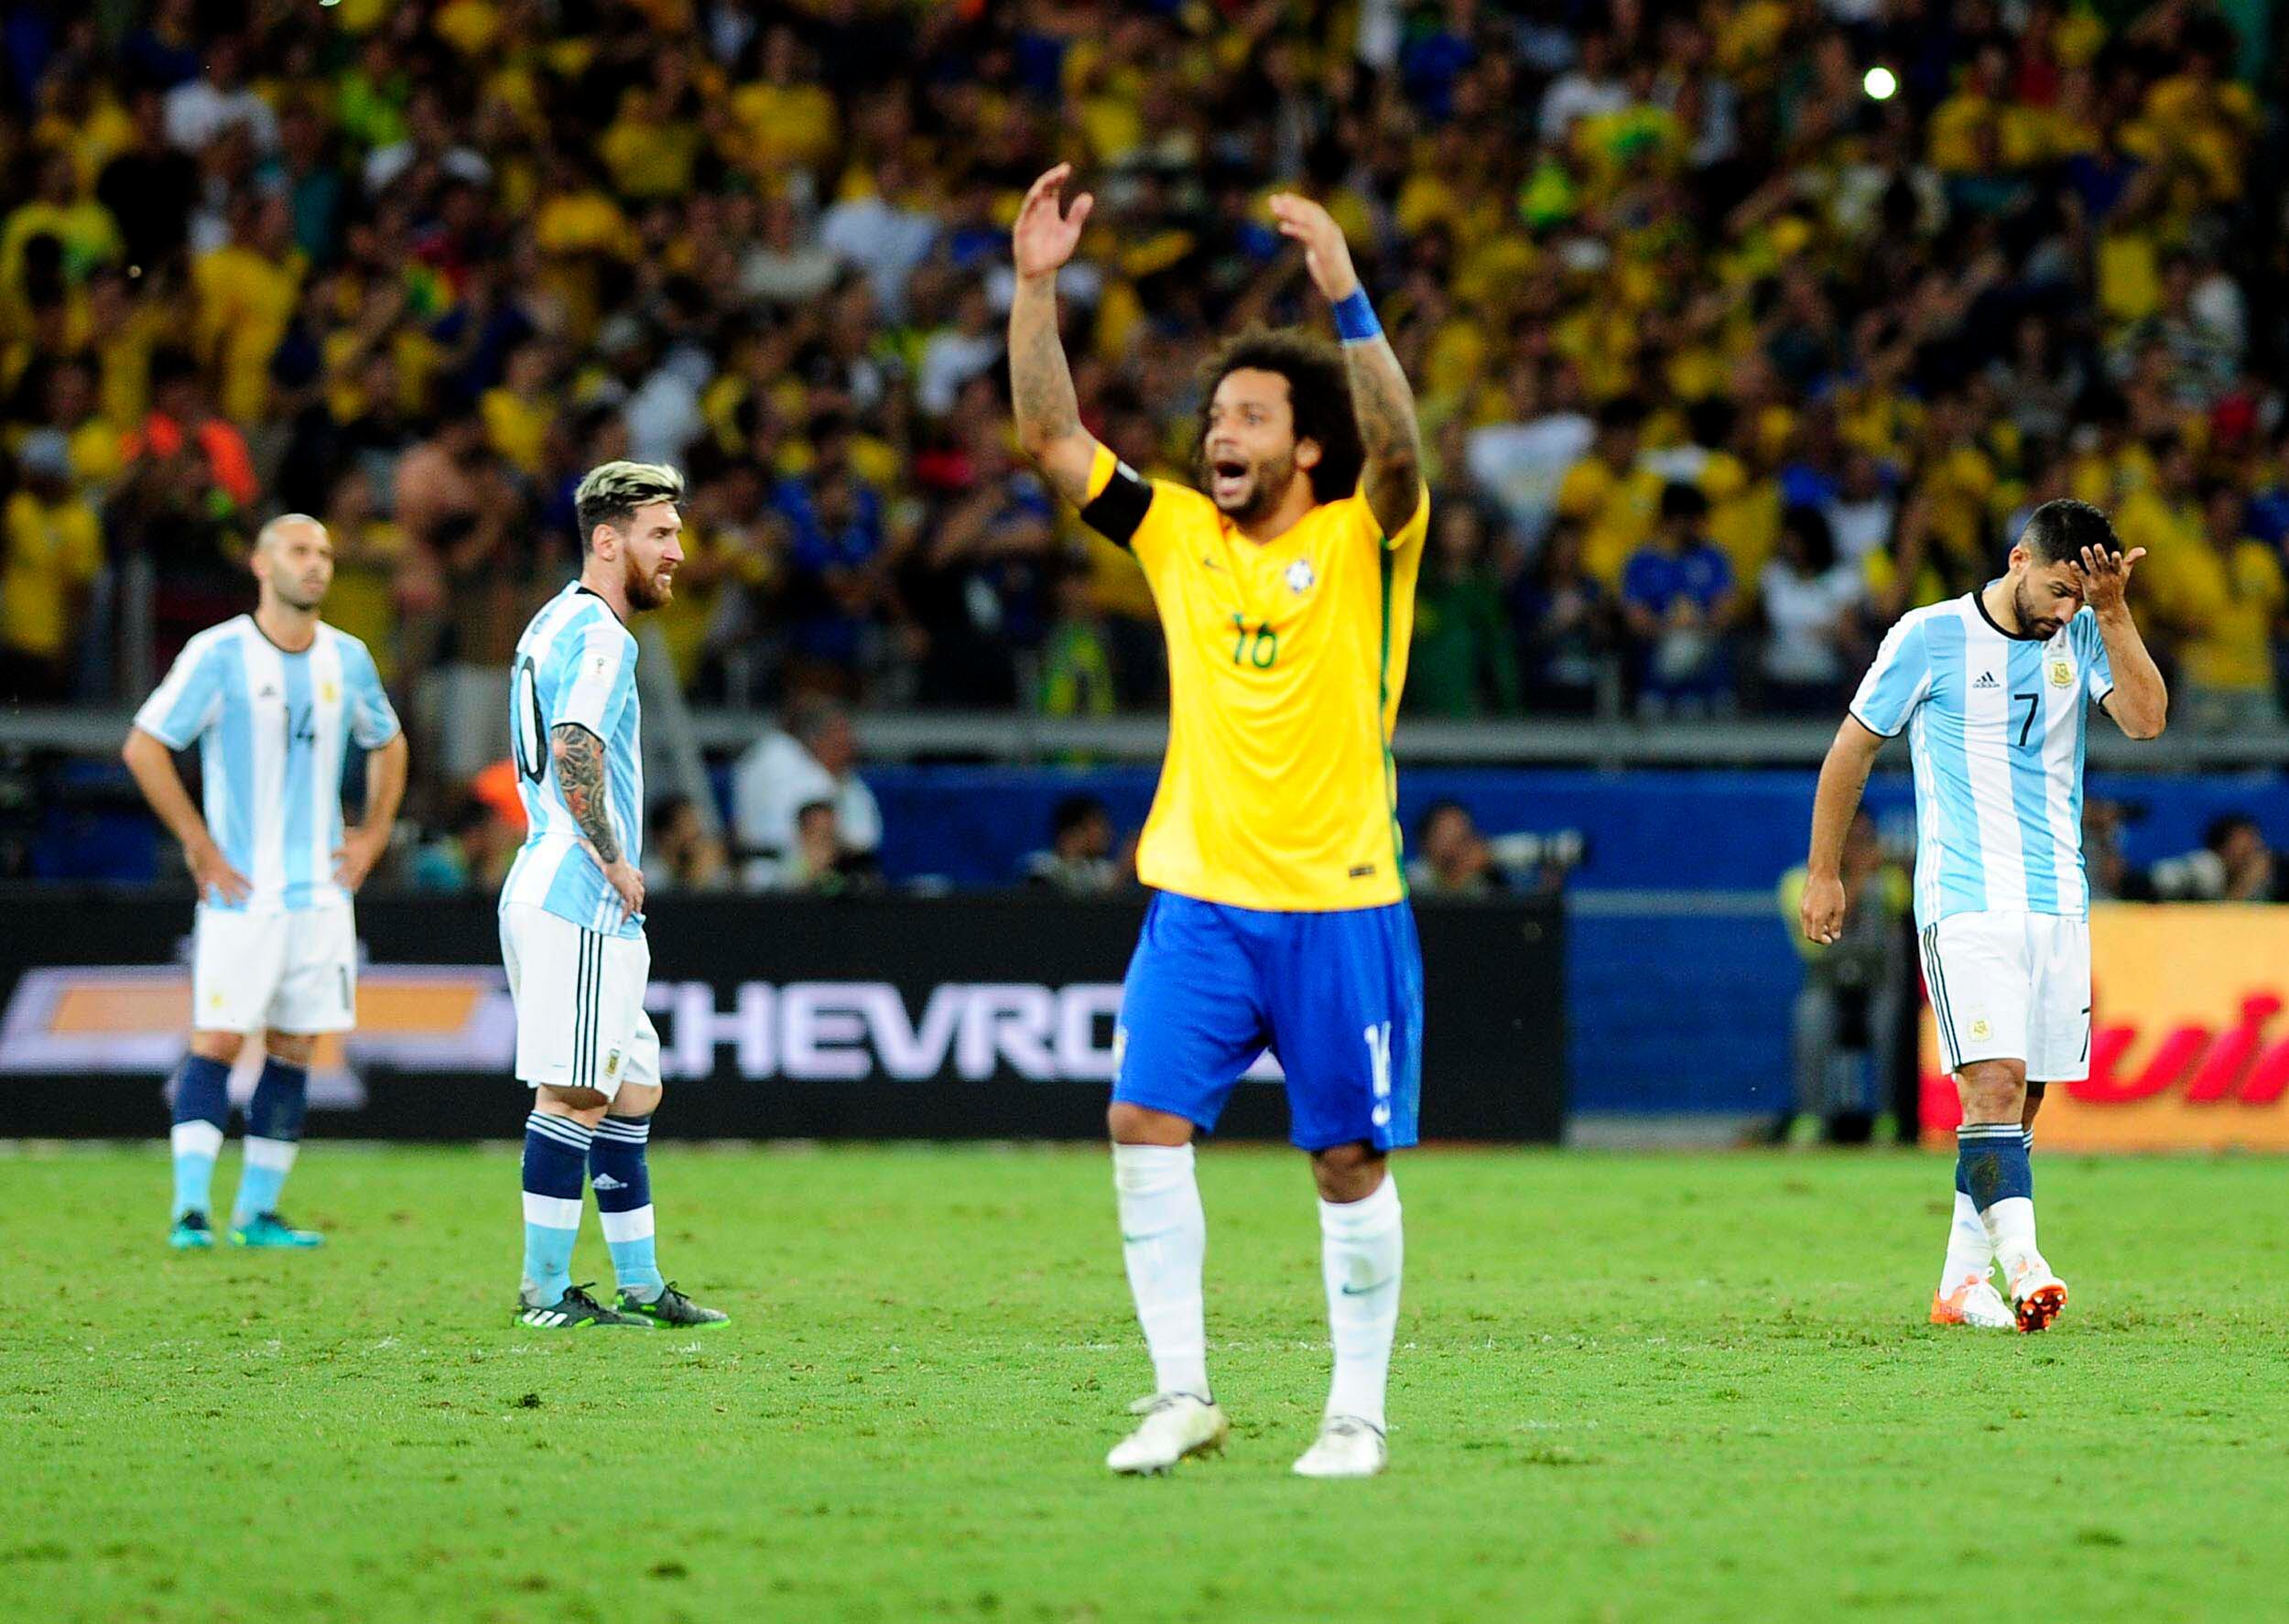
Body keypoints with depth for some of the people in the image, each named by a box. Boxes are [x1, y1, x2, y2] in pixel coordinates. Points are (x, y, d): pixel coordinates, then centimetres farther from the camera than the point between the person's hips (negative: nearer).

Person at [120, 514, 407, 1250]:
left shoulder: (347, 659, 8)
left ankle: (258, 1211, 10)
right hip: (240, 888, -5)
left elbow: (387, 744, 25)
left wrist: (373, 834, 12)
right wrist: (200, 847, -10)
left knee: (293, 1047, 4)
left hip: (321, 888, 5)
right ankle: (190, 1210, -11)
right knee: (217, 1041, -10)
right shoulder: (218, 655, -8)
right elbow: (143, 748, -7)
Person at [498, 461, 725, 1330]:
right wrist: (616, 861, -18)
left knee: (632, 1091, 13)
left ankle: (639, 1284, 17)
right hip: (581, 906, -11)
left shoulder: (556, 624, 20)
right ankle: (547, 1291, -5)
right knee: (575, 1095, -7)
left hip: (551, 894, 11)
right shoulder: (599, 635, -13)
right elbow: (574, 750, -27)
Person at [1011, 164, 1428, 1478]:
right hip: (1200, 898, 3)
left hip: (1340, 901, -3)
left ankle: (1358, 1415, 12)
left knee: (1350, 1160, 1)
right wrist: (1038, 287, -6)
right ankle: (1183, 1395, -3)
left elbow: (1398, 445, -23)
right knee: (1146, 1121, -10)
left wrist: (1348, 298, -35)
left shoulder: (1362, 542, -3)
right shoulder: (1181, 535, 8)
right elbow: (1051, 435, 4)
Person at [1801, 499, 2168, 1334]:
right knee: (1996, 1083, -19)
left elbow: (2145, 717, -9)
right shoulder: (1929, 637, -5)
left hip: (2059, 905, 5)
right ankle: (2022, 1265, -29)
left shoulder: (2084, 636, 6)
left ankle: (1963, 1282, 14)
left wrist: (2113, 612, -15)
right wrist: (1824, 874, 9)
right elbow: (1853, 746, 6)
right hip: (1964, 907, -4)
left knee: (2018, 1102, 5)